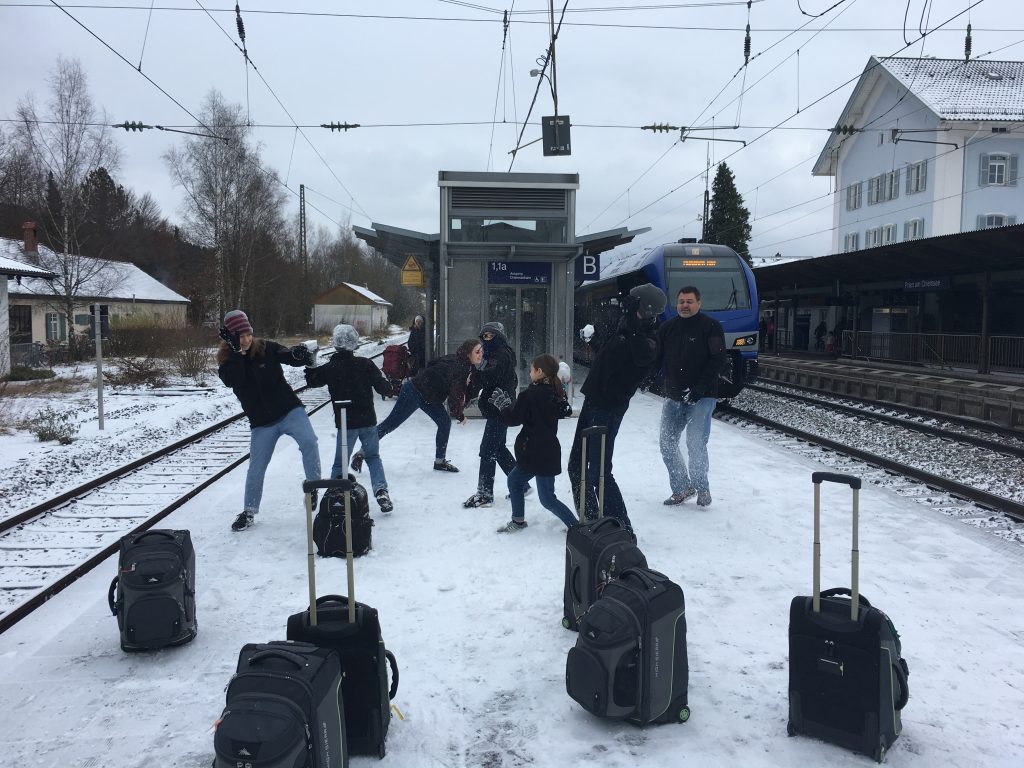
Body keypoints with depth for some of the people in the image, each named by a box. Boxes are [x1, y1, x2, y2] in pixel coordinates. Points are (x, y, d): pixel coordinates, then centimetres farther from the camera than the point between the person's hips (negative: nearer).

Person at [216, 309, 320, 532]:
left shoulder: (267, 348, -4)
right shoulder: (227, 362, -3)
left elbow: (290, 357, -8)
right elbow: (232, 380, -22)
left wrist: (298, 354, -31)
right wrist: (236, 351, -26)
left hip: (289, 410, -1)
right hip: (261, 422, 1)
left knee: (309, 442, -25)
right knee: (256, 467, 7)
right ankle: (249, 512, 25)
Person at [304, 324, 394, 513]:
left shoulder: (329, 368, -5)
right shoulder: (365, 364, -7)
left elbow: (312, 381, 13)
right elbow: (383, 387, -7)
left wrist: (310, 365, 29)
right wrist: (387, 384, 14)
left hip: (345, 423, -1)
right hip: (368, 420, 1)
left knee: (340, 462, 13)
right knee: (373, 457, 17)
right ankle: (381, 490, 1)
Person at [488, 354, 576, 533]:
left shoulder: (531, 394, -19)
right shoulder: (555, 392, 5)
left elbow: (513, 419, -14)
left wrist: (502, 403, 2)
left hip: (540, 454, -9)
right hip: (549, 450, 9)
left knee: (547, 499, -2)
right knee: (514, 479, 21)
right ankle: (518, 521, 32)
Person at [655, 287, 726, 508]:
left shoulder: (711, 326, -5)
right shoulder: (667, 328, 9)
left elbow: (718, 360, -11)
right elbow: (656, 360, 11)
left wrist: (699, 388, -19)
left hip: (702, 397, -5)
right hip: (673, 397, 5)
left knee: (695, 442, -15)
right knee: (667, 444, 4)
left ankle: (701, 487, 9)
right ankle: (681, 488, 21)